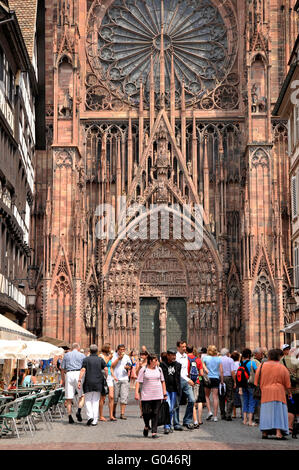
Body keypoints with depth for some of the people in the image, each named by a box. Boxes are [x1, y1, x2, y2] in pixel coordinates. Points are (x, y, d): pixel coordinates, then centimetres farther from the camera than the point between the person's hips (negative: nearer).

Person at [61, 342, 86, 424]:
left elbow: (62, 369, 13)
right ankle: (79, 411, -11)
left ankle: (70, 417, 2)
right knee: (82, 395, 10)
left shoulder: (66, 355, 15)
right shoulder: (82, 355, 10)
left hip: (69, 374, 2)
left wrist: (63, 380, 18)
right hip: (79, 374, -2)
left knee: (69, 398, 3)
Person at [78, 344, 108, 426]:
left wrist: (79, 381, -9)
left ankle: (90, 416, -12)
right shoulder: (101, 359, 6)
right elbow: (106, 369, -4)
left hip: (88, 383, -2)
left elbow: (83, 370, -8)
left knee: (88, 401, 9)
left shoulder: (86, 359, 1)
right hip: (98, 383, 2)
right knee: (96, 401, 7)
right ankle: (95, 421, 3)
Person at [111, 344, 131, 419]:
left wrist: (128, 367, -16)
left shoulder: (127, 357, 11)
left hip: (124, 379, 2)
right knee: (114, 397, 3)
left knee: (124, 397, -6)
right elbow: (112, 365, -8)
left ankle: (122, 414, -5)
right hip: (115, 379, -2)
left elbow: (129, 367, 7)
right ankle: (113, 413, 20)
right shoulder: (114, 356, 3)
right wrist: (119, 358, -12)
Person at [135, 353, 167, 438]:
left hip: (158, 396, 3)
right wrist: (136, 393, -12)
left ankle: (154, 432, 2)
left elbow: (162, 381, 17)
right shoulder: (143, 370, -1)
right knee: (146, 413, -3)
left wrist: (164, 393, 13)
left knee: (156, 414, -1)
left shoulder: (159, 369, 10)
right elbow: (138, 381, -3)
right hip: (146, 395, -3)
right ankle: (146, 427, 26)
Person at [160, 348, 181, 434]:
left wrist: (179, 391, 12)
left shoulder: (177, 365, 10)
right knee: (168, 407, -13)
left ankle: (170, 425, 20)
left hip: (174, 390, 4)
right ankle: (166, 427, -10)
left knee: (172, 409, 7)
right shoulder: (162, 365, -3)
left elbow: (178, 379, 14)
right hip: (165, 389, -4)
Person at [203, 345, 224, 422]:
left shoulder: (205, 358, -4)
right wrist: (222, 380, 7)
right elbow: (221, 371, 0)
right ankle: (215, 416, 2)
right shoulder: (218, 359, 1)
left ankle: (209, 411, 0)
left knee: (207, 396, 16)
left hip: (208, 378, -1)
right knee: (215, 397, 3)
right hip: (216, 379, 1)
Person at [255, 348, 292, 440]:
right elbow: (287, 384, 4)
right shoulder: (282, 368, -1)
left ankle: (264, 432, 6)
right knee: (278, 411, -1)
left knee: (266, 411, 9)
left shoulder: (262, 366, 1)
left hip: (265, 392, 2)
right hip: (278, 393, -1)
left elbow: (257, 381, 3)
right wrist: (289, 393, 18)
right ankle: (278, 433, -12)